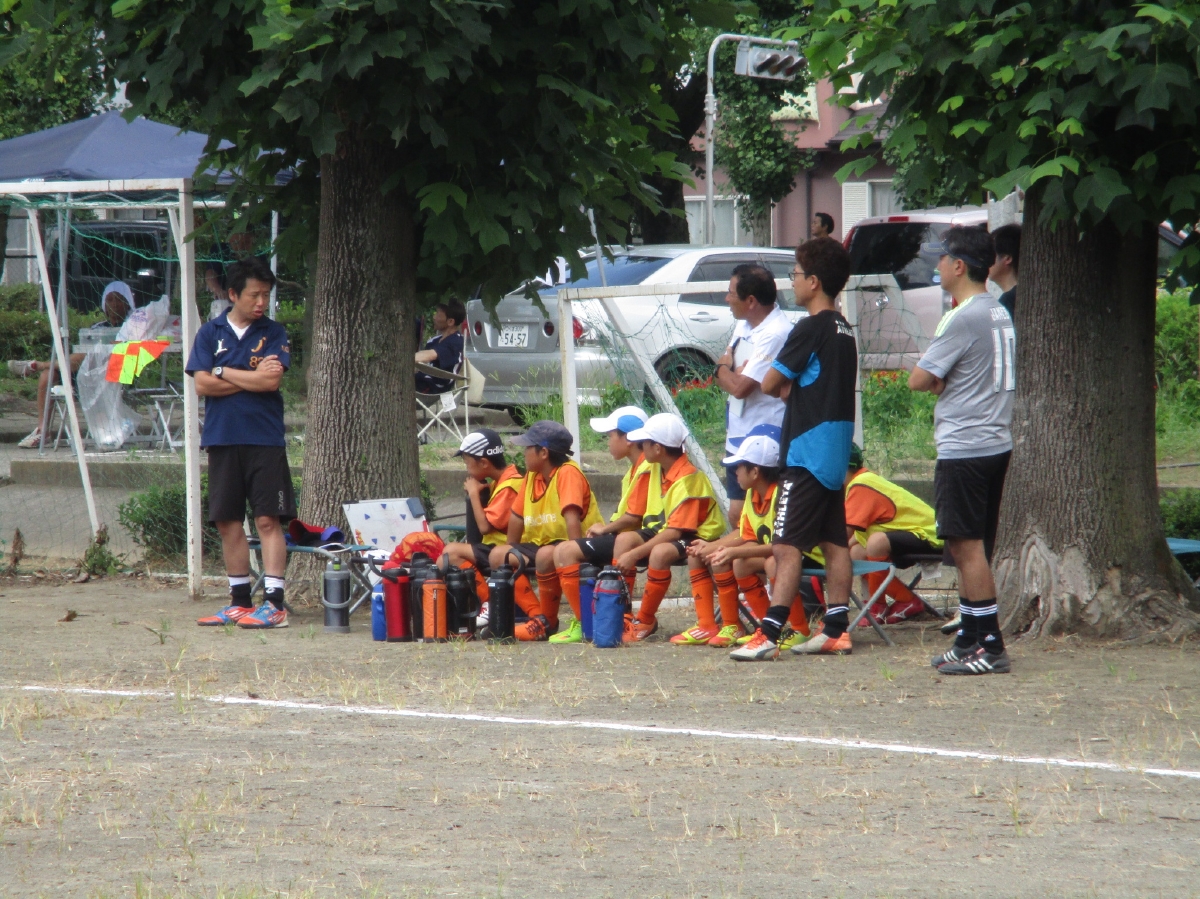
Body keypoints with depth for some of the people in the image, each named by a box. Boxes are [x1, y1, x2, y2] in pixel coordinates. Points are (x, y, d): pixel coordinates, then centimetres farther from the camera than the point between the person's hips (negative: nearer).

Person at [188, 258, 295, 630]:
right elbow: (202, 384, -3)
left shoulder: (274, 333, 3)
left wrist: (223, 372, -3)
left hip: (264, 439, -3)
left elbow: (271, 381, -11)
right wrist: (252, 378, -6)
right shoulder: (210, 333, 7)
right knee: (227, 521, 6)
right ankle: (240, 601, 15)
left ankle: (274, 602, -9)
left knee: (268, 519, -7)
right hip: (222, 440, 3)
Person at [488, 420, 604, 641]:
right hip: (543, 544, 9)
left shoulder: (568, 473, -17)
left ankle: (548, 622, -18)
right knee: (498, 555, -5)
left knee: (546, 556, -38)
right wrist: (512, 552, 14)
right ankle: (537, 615, -11)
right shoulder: (531, 476, 7)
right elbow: (516, 516, 15)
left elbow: (572, 517, -26)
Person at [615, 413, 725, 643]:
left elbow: (674, 532, -29)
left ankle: (645, 621, -20)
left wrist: (635, 554, -31)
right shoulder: (658, 468, 4)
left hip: (698, 536, -9)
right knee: (624, 539, -10)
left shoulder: (687, 481, -24)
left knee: (660, 553, -36)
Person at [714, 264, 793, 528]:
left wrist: (724, 369, -1)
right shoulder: (744, 325, 10)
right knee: (737, 514, 12)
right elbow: (721, 378, 15)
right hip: (738, 437, 9)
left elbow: (740, 387, -23)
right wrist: (732, 372, -9)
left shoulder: (775, 334, -20)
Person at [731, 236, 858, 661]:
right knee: (833, 542, 10)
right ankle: (836, 630, 11)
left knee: (787, 546, -11)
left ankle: (769, 634, -15)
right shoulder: (844, 331, 13)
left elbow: (770, 384, -12)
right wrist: (795, 389, 3)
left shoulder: (811, 329, -14)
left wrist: (786, 387, 9)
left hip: (807, 453, -9)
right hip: (836, 452, 9)